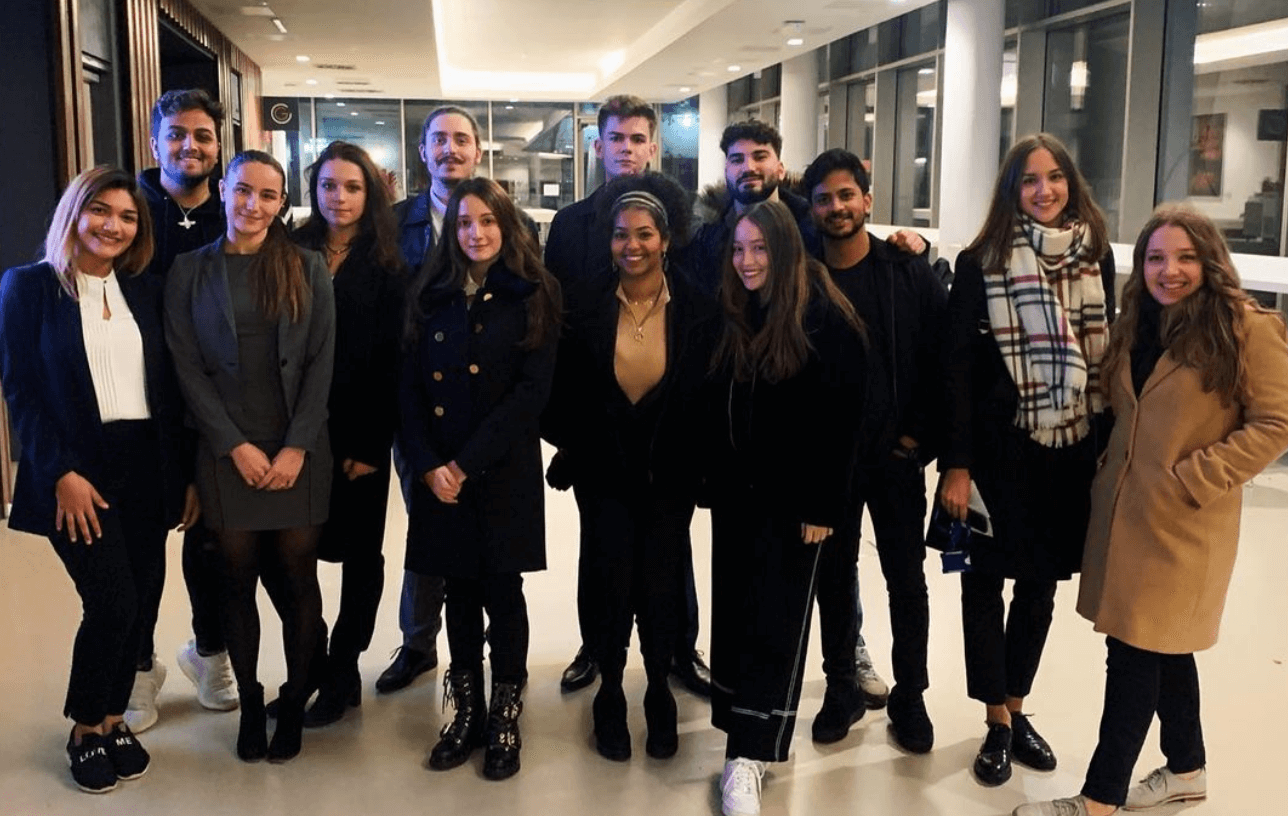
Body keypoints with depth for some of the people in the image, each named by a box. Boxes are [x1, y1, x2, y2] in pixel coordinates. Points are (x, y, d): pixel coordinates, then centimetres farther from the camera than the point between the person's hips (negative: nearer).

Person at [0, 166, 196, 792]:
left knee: (140, 604, 6)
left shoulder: (146, 292, 10)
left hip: (147, 468, 4)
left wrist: (188, 474, 5)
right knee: (113, 603, -8)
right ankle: (85, 729, 16)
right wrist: (60, 473, -14)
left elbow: (169, 388, 8)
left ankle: (113, 718, 27)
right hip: (78, 472, -4)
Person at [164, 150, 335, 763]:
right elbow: (188, 368, 0)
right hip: (228, 454, 0)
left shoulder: (308, 269, 5)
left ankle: (294, 704, 19)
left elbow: (321, 363, 0)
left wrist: (296, 447, -8)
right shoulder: (190, 271, 5)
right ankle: (249, 705, 21)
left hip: (298, 452, 0)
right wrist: (235, 446, -8)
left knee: (298, 579, 4)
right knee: (239, 579, 6)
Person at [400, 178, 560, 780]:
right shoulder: (431, 296, 9)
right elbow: (411, 386, 5)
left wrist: (468, 462, -14)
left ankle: (505, 719, 16)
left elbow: (533, 388, -10)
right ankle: (466, 712, 23)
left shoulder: (533, 297, -1)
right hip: (438, 472, 3)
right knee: (459, 590, 10)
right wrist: (427, 464, -9)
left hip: (504, 470, -3)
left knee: (501, 591, 3)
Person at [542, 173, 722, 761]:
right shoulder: (587, 311, -7)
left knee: (662, 587, 2)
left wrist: (700, 463, -4)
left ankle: (659, 692, 27)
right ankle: (610, 693, 23)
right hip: (604, 472, 0)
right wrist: (573, 449, -1)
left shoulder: (699, 314, -8)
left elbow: (710, 397, -2)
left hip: (671, 474, 0)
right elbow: (563, 394, 1)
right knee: (611, 585, -1)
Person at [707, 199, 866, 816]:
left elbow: (841, 421, -13)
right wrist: (713, 483, 7)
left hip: (794, 500, -6)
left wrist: (824, 507, -15)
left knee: (774, 620, -1)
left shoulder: (826, 320, -10)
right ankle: (754, 731, 22)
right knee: (736, 614, 9)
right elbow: (717, 410, 11)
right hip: (736, 495, 6)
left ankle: (748, 754, 3)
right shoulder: (733, 318, 8)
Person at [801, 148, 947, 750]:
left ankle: (909, 697, 24)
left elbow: (943, 358, -3)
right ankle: (842, 688, 29)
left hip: (895, 454, -1)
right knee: (833, 577, 12)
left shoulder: (909, 272, -3)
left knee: (907, 581, 8)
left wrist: (920, 435, -6)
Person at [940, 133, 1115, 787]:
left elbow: (1108, 352, 9)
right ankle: (998, 722, 20)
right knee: (987, 577, 4)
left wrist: (1109, 444, 6)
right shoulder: (982, 262, -7)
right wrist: (956, 464, -13)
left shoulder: (1096, 256, 4)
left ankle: (1016, 707, 31)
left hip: (1074, 446, 4)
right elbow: (957, 365, -9)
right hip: (1001, 445, -3)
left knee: (1041, 580, 13)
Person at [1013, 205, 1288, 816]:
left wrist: (1192, 479, -17)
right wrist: (1106, 469, 6)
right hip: (1122, 510, 7)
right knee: (1161, 646, 18)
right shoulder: (1134, 326, 11)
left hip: (1184, 524, -7)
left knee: (1135, 652, -4)